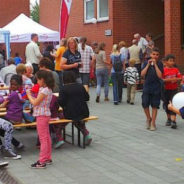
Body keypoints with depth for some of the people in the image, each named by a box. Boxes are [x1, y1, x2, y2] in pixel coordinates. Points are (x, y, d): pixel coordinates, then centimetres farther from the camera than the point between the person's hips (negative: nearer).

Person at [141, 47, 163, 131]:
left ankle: (153, 123, 14)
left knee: (154, 106, 3)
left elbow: (160, 76, -12)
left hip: (156, 88, -1)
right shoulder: (146, 63, 2)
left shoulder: (159, 64, -2)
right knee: (145, 104, -4)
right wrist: (148, 65, -13)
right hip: (147, 87, 1)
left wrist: (155, 64, -15)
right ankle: (148, 118, 22)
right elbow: (142, 74, -6)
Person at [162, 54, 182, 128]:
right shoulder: (163, 70, -5)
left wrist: (176, 79, -16)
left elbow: (180, 78, 4)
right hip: (166, 90, 0)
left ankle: (173, 121, -14)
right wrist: (169, 80, -21)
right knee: (167, 104, 11)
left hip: (174, 89, 0)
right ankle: (169, 118, 30)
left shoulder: (176, 70, 3)